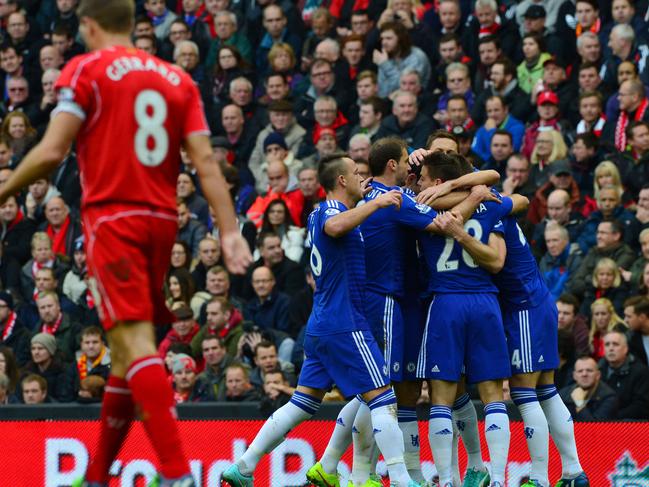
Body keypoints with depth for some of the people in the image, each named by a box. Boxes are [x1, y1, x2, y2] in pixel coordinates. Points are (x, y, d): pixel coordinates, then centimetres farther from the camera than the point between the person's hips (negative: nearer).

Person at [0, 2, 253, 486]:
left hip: (113, 217, -6)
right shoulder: (178, 79, 13)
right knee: (125, 345, 14)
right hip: (162, 222, 6)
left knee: (136, 342, -15)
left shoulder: (85, 69, -1)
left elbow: (51, 152, -8)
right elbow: (206, 163, 5)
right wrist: (230, 232, 0)